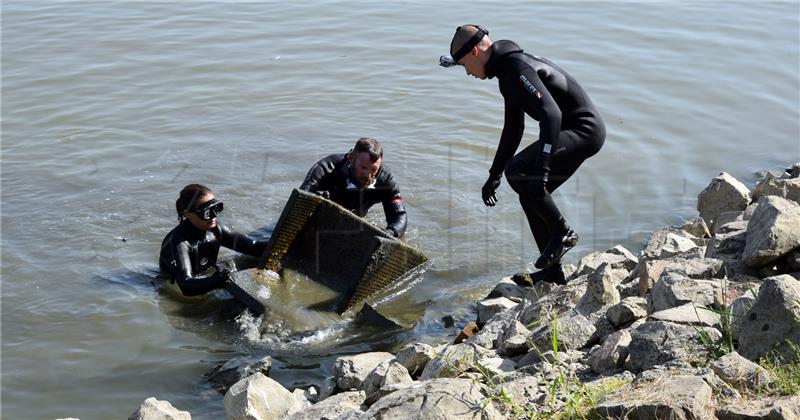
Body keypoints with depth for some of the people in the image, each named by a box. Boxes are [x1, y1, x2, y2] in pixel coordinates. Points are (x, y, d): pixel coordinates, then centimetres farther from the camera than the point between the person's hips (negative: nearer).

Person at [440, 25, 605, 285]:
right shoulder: (507, 70, 15)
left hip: (584, 129, -11)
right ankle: (551, 274, 20)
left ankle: (563, 233, -9)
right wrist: (494, 175, 26)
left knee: (517, 171, -25)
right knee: (530, 196, 12)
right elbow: (513, 129, 24)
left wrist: (542, 169, -36)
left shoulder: (517, 68, -19)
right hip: (574, 132, 11)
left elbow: (551, 114, -31)